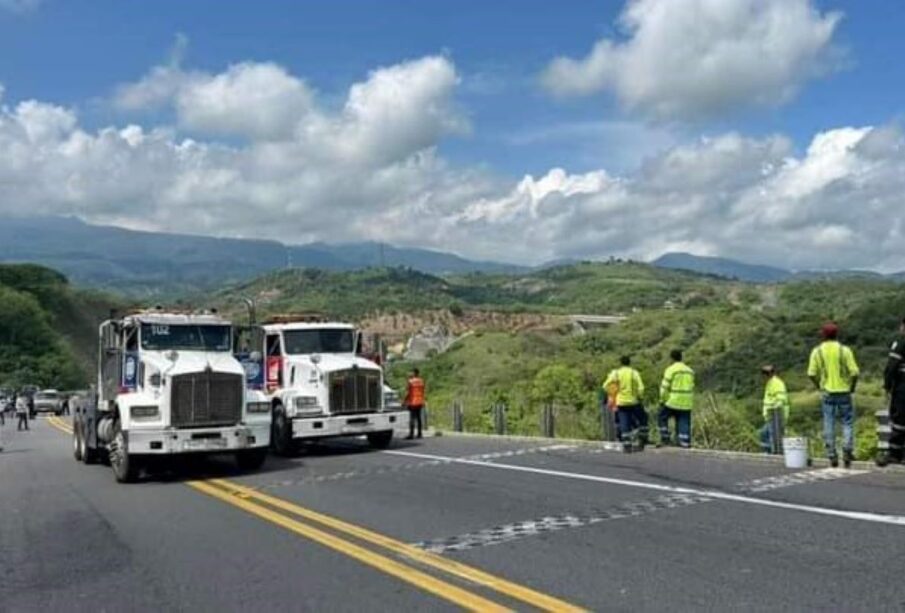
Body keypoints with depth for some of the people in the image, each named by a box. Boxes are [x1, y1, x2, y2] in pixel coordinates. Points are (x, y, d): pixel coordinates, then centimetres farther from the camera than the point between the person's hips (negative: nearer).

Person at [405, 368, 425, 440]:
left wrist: (405, 401, -4)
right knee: (418, 418, 11)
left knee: (412, 418, -7)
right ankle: (419, 434, 12)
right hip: (420, 402, 6)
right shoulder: (421, 381, 7)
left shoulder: (411, 381, -11)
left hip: (412, 402, -6)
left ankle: (411, 434, -11)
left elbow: (408, 392, -12)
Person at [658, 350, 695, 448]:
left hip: (673, 401, -5)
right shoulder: (689, 371, 12)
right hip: (686, 403, 5)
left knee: (662, 417, 14)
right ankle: (685, 443, 2)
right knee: (684, 422, 7)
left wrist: (662, 400, -1)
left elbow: (665, 387, -11)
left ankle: (665, 437, 11)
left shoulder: (671, 370, -8)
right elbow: (691, 387, 14)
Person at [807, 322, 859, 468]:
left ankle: (832, 457, 6)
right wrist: (852, 387, 6)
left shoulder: (817, 351, -2)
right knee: (847, 423, 9)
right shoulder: (844, 350, -6)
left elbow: (811, 374, -5)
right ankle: (847, 451, -3)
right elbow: (854, 372, -9)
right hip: (844, 391, -1)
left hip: (827, 392, 1)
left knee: (829, 425, 5)